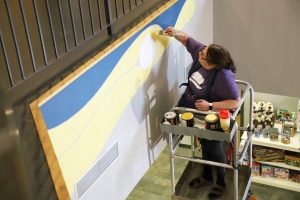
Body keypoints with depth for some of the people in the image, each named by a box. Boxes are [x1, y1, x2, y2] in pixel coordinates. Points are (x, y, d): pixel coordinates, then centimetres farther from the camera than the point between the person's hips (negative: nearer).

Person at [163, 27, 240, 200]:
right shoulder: (201, 52, -17)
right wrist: (175, 33, -21)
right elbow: (187, 39, -2)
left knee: (214, 149, 13)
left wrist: (210, 106, -37)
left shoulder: (224, 77, -37)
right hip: (196, 113, 7)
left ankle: (221, 183, 39)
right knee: (204, 144, 25)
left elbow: (236, 102, -34)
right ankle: (207, 177, 48)